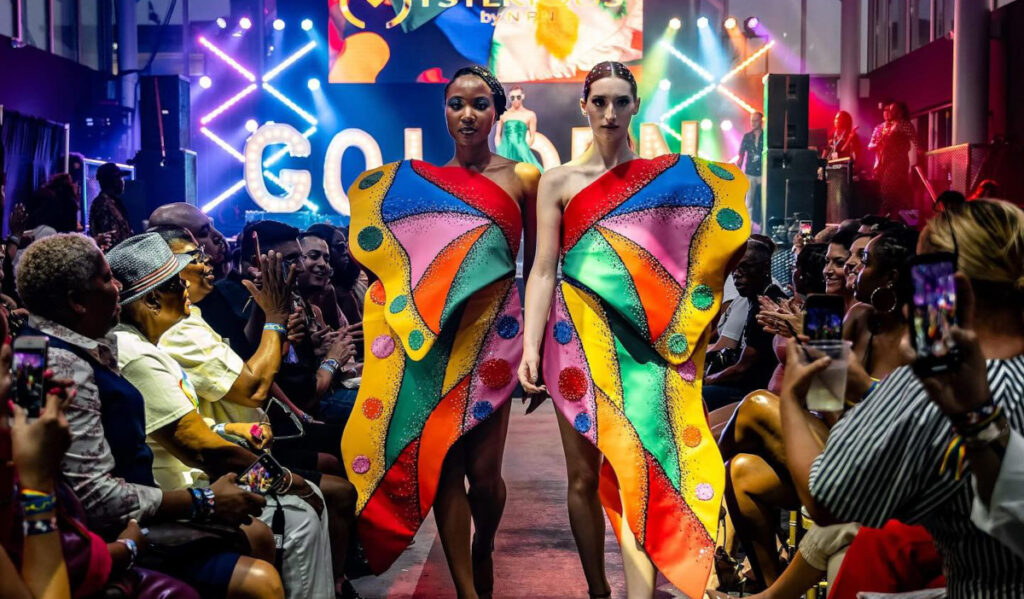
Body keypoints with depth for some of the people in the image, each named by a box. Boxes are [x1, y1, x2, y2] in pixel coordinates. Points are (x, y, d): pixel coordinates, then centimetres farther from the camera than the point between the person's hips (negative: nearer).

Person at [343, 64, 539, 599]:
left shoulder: (522, 178, 4)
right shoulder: (414, 181, 9)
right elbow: (393, 262, 16)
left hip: (492, 331, -2)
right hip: (431, 337, 2)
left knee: (482, 468, -1)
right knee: (440, 462, -2)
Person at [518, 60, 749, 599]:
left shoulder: (667, 174, 9)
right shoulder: (559, 180, 7)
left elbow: (689, 258, 10)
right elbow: (543, 270, 1)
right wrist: (530, 345, -9)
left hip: (644, 338, -1)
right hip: (579, 336, 1)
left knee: (642, 471, -13)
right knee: (584, 475, 8)